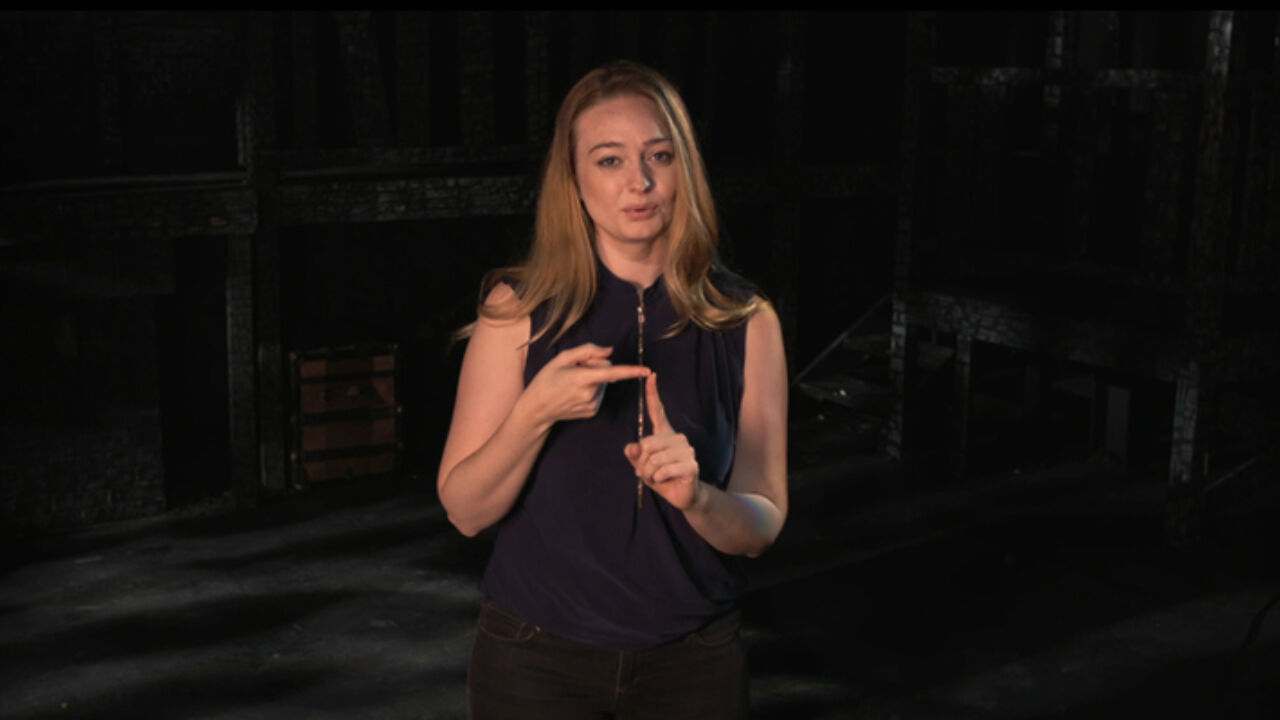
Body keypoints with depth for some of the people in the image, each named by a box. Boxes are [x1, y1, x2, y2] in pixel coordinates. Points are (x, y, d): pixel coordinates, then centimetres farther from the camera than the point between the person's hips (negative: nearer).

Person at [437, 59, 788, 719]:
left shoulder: (744, 323, -5)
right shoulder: (518, 312, -7)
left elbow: (760, 527, -4)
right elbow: (464, 510, -8)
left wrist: (695, 497, -25)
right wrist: (536, 412, -24)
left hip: (694, 662, 1)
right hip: (537, 658, -1)